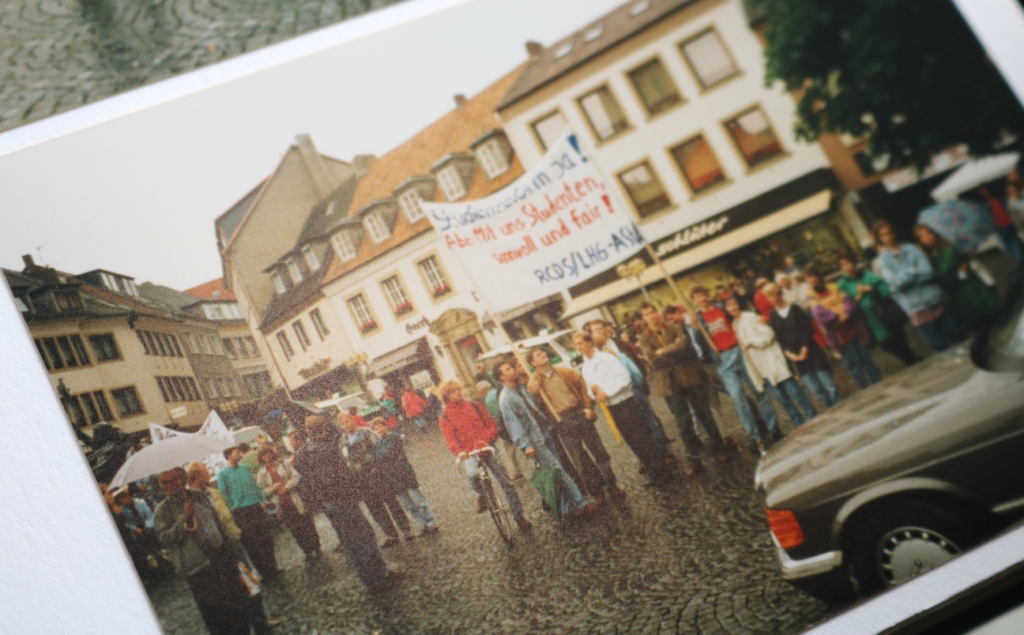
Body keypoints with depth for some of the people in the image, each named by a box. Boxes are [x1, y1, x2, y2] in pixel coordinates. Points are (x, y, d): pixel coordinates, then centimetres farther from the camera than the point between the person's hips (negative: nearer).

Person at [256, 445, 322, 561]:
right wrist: (272, 489, -13)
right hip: (282, 506, 1)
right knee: (295, 531, 6)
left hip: (295, 502, -1)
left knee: (306, 525, 1)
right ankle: (308, 552, 17)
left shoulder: (283, 464, 4)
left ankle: (316, 549, 14)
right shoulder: (262, 474, 5)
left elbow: (296, 477, -3)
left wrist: (286, 486, -17)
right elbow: (260, 491, 4)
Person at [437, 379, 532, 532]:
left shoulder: (474, 407, 12)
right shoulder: (444, 418, 5)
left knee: (506, 482, -4)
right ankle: (481, 494, 2)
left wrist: (487, 439, -15)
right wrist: (459, 452, -29)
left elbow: (491, 425, 6)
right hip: (469, 453, -2)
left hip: (486, 448, 2)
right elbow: (450, 439, -9)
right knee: (472, 474, -34)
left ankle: (519, 516, 8)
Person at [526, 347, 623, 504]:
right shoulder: (535, 381, 3)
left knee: (598, 450, 6)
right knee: (580, 460, 3)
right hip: (563, 422, -2)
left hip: (580, 414, 2)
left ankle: (611, 485, 19)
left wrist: (588, 407, 0)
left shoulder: (565, 372, 9)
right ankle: (596, 492, 15)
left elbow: (582, 387, 10)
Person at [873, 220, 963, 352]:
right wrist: (913, 271, -9)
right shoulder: (883, 260, 0)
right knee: (938, 346, 3)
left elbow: (927, 271, -9)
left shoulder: (911, 249, 3)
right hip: (915, 308, -2)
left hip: (933, 299, 2)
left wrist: (905, 277, -13)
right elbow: (894, 281, -15)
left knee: (957, 337, 9)